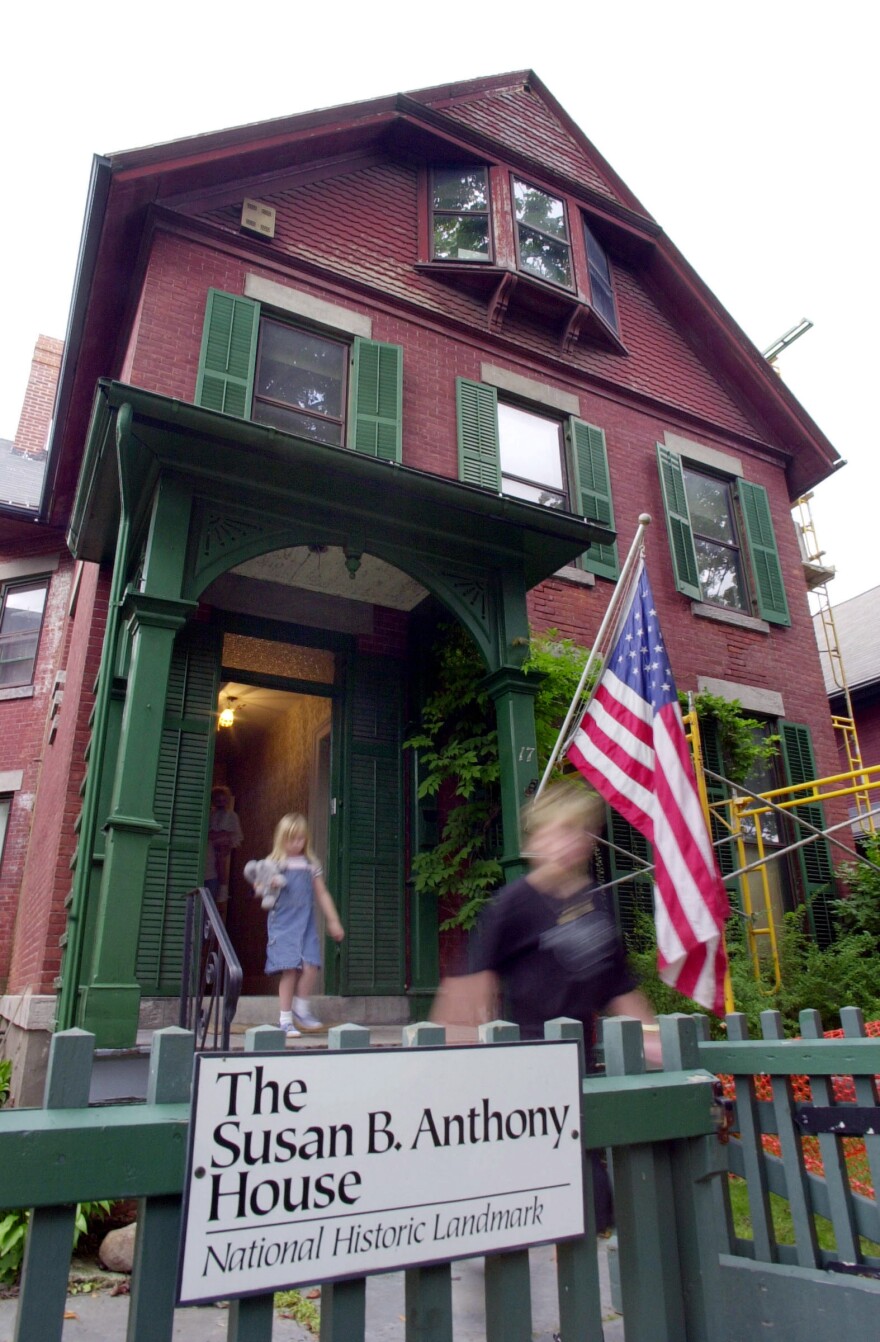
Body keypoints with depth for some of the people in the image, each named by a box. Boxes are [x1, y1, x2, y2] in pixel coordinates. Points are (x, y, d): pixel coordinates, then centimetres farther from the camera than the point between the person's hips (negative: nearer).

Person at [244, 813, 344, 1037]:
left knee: (311, 966, -11)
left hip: (306, 924, 3)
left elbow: (322, 894, 16)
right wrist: (267, 887, -18)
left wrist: (334, 921, 14)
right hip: (283, 924, -3)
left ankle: (301, 1008, 14)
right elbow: (260, 888, 5)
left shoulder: (311, 865, 12)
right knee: (290, 969, -8)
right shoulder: (273, 863, 3)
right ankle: (285, 1019, 8)